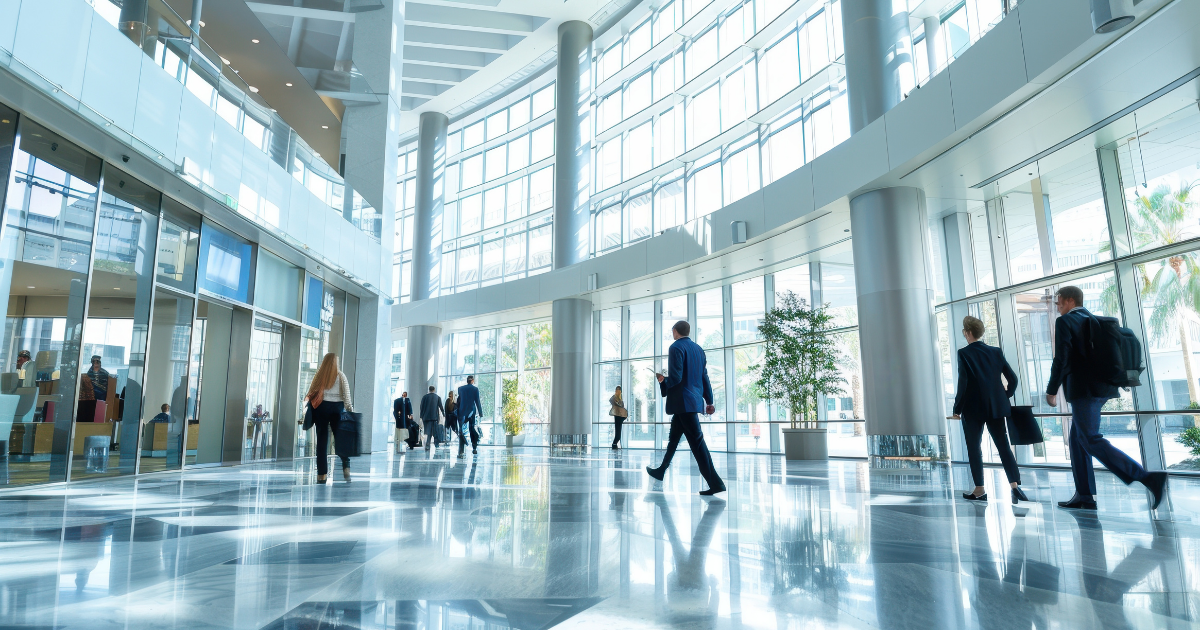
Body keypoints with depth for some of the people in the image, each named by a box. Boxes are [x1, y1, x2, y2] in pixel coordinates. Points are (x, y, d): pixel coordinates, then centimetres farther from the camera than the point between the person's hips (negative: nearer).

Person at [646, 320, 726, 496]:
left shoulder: (676, 347, -10)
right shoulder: (698, 349, 13)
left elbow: (675, 377, -19)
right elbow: (704, 377, 14)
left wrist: (663, 380, 1)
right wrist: (709, 401, 17)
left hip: (683, 402, -9)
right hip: (695, 400, 9)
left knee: (696, 441, -9)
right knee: (673, 437, 19)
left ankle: (715, 483, -10)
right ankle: (661, 471, 32)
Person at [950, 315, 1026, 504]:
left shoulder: (964, 353, -10)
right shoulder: (996, 352, 5)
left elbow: (963, 383, -15)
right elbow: (1012, 378, 4)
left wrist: (957, 409, -7)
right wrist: (1005, 396, 19)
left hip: (973, 409, -4)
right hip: (996, 407, 5)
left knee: (974, 448, 6)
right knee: (1003, 446, 9)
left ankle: (979, 490, 11)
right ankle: (1014, 485, -2)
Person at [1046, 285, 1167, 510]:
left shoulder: (1065, 322, -8)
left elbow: (1061, 359, -15)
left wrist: (1051, 390, -8)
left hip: (1083, 390, -9)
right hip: (1099, 387, 9)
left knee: (1092, 441, -9)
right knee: (1078, 438, 12)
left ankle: (1147, 477, -19)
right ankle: (1084, 495, 12)